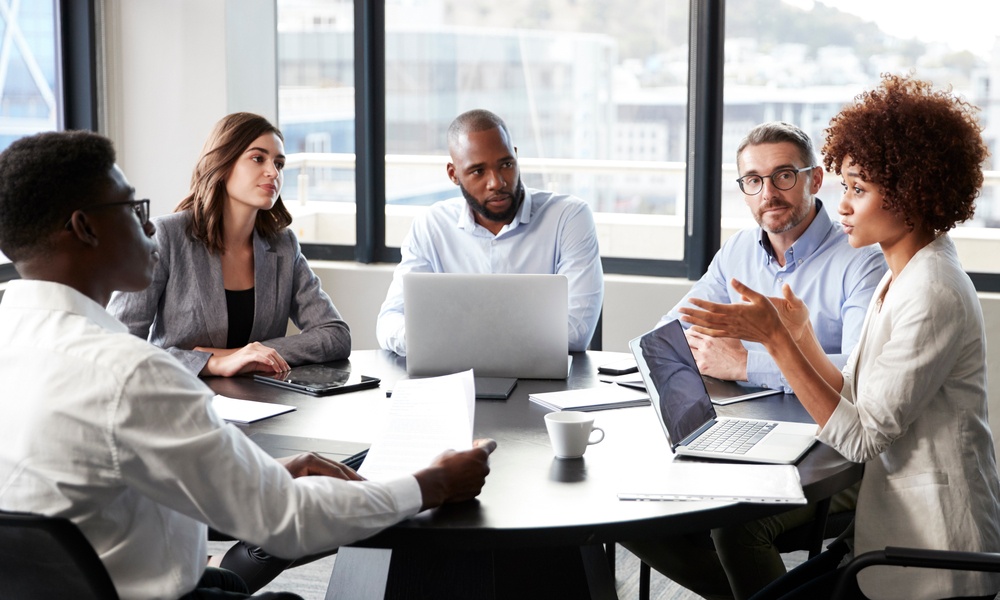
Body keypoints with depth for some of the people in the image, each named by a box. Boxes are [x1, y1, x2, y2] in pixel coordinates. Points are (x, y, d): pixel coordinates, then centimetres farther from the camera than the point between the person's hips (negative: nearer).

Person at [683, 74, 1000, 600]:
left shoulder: (934, 295, -20)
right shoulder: (900, 279, 11)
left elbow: (862, 437, -21)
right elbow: (857, 406, 9)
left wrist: (775, 338, -22)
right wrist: (800, 334, -1)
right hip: (893, 531, 9)